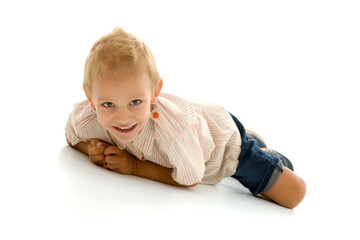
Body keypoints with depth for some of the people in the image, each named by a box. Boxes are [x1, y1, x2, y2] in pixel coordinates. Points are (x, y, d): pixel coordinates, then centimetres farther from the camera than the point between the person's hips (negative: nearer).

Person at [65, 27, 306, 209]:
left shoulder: (173, 127, -48)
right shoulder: (84, 120, -33)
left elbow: (189, 180, -31)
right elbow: (72, 137, -7)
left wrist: (134, 167, -35)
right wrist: (91, 150, -29)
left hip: (220, 135, -5)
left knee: (293, 193, -4)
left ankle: (260, 152, 24)